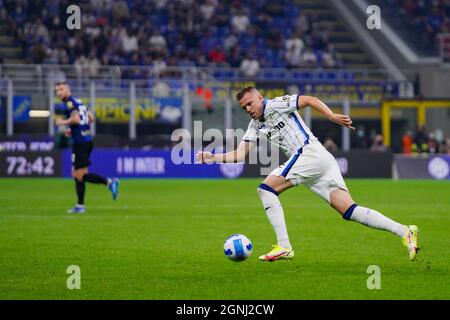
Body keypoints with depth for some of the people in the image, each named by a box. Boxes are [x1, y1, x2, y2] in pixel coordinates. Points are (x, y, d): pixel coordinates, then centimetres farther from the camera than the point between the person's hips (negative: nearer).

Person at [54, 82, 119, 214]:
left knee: (80, 175, -9)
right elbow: (91, 118, 18)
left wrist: (63, 122, -8)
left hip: (80, 142, -9)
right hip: (87, 140, 9)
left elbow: (76, 119, -25)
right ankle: (80, 206, 13)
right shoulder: (78, 101, 17)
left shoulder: (69, 102, -9)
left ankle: (109, 182, -18)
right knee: (76, 174, 13)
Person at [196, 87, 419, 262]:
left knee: (266, 189, -9)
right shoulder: (255, 125, 24)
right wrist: (214, 158, 8)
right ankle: (405, 231, -9)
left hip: (310, 152, -9)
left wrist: (331, 116, -21)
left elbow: (309, 100, -8)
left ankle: (284, 246, -15)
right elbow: (241, 154, 19)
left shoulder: (274, 105, 0)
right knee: (349, 211, -3)